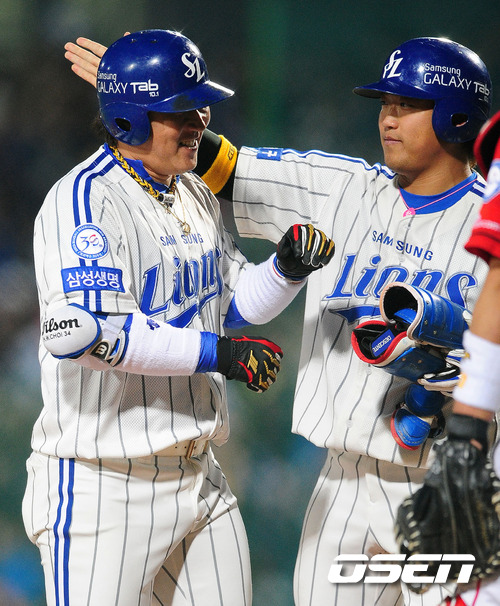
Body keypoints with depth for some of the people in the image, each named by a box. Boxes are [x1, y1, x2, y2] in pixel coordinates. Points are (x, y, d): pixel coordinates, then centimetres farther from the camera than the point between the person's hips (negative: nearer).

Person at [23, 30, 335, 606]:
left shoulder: (194, 195, 12)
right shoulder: (84, 199, -16)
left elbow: (235, 302, 21)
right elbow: (80, 330, -29)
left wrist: (286, 268, 0)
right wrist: (215, 353, -25)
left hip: (198, 478, 8)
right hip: (104, 486, -8)